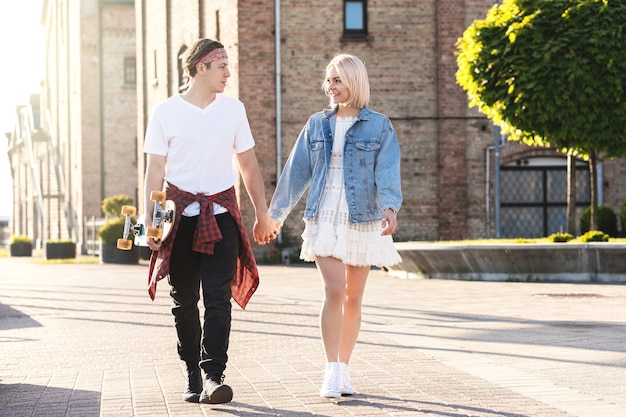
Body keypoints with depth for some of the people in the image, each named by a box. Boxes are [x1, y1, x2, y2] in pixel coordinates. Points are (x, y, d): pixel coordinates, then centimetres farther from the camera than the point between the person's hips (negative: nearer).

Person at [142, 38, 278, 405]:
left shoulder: (233, 108, 9)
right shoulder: (166, 112, 2)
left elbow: (248, 164, 16)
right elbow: (156, 171, 2)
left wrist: (263, 214, 17)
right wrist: (150, 221, -6)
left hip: (222, 213, 1)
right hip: (180, 213, -1)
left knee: (218, 298, -11)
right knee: (185, 300, 5)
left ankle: (213, 376, -15)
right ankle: (194, 375, 16)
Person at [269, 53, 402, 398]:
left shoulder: (379, 126, 1)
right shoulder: (317, 125, 9)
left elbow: (387, 171, -11)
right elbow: (296, 171, 11)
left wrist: (389, 208, -28)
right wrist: (275, 214, 10)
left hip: (363, 221, -1)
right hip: (324, 218, 1)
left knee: (353, 297, 6)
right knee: (334, 290, -13)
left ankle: (343, 369, 19)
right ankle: (332, 372, -11)